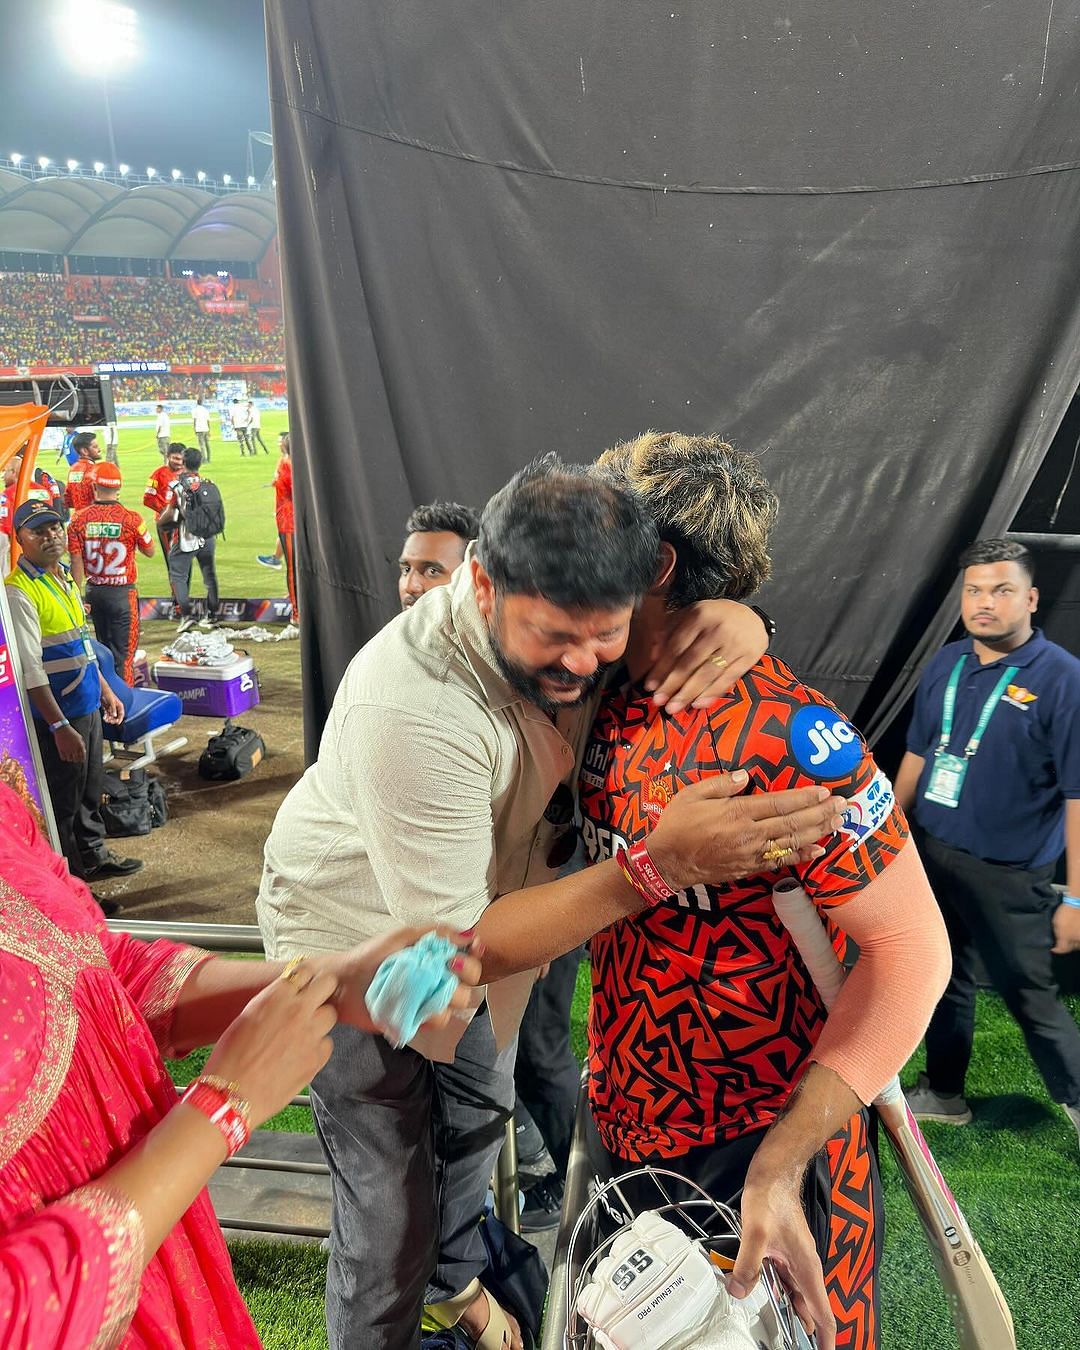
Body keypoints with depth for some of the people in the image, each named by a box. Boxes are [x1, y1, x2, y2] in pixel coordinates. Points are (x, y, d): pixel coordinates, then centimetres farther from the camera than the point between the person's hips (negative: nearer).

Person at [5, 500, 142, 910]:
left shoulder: (65, 577, 10)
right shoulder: (18, 591, -18)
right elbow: (30, 670, -23)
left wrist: (105, 690, 23)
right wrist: (60, 727, -25)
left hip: (87, 707, 8)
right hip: (56, 716, -8)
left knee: (91, 789, 23)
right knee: (61, 803, 3)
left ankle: (93, 855, 42)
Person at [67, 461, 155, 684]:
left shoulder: (79, 519, -5)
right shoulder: (131, 519, -14)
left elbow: (76, 562, -4)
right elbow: (149, 552, 0)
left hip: (93, 591, 4)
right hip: (123, 592, -4)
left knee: (103, 647, 20)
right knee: (124, 650, 2)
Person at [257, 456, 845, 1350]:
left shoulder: (568, 614, -21)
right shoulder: (414, 707, -41)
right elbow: (458, 946, -35)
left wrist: (740, 619, -33)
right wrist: (664, 865, -44)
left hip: (475, 914, 7)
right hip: (359, 943, -6)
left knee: (479, 1118, 28)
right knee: (389, 1214, 3)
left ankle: (453, 1278, 59)